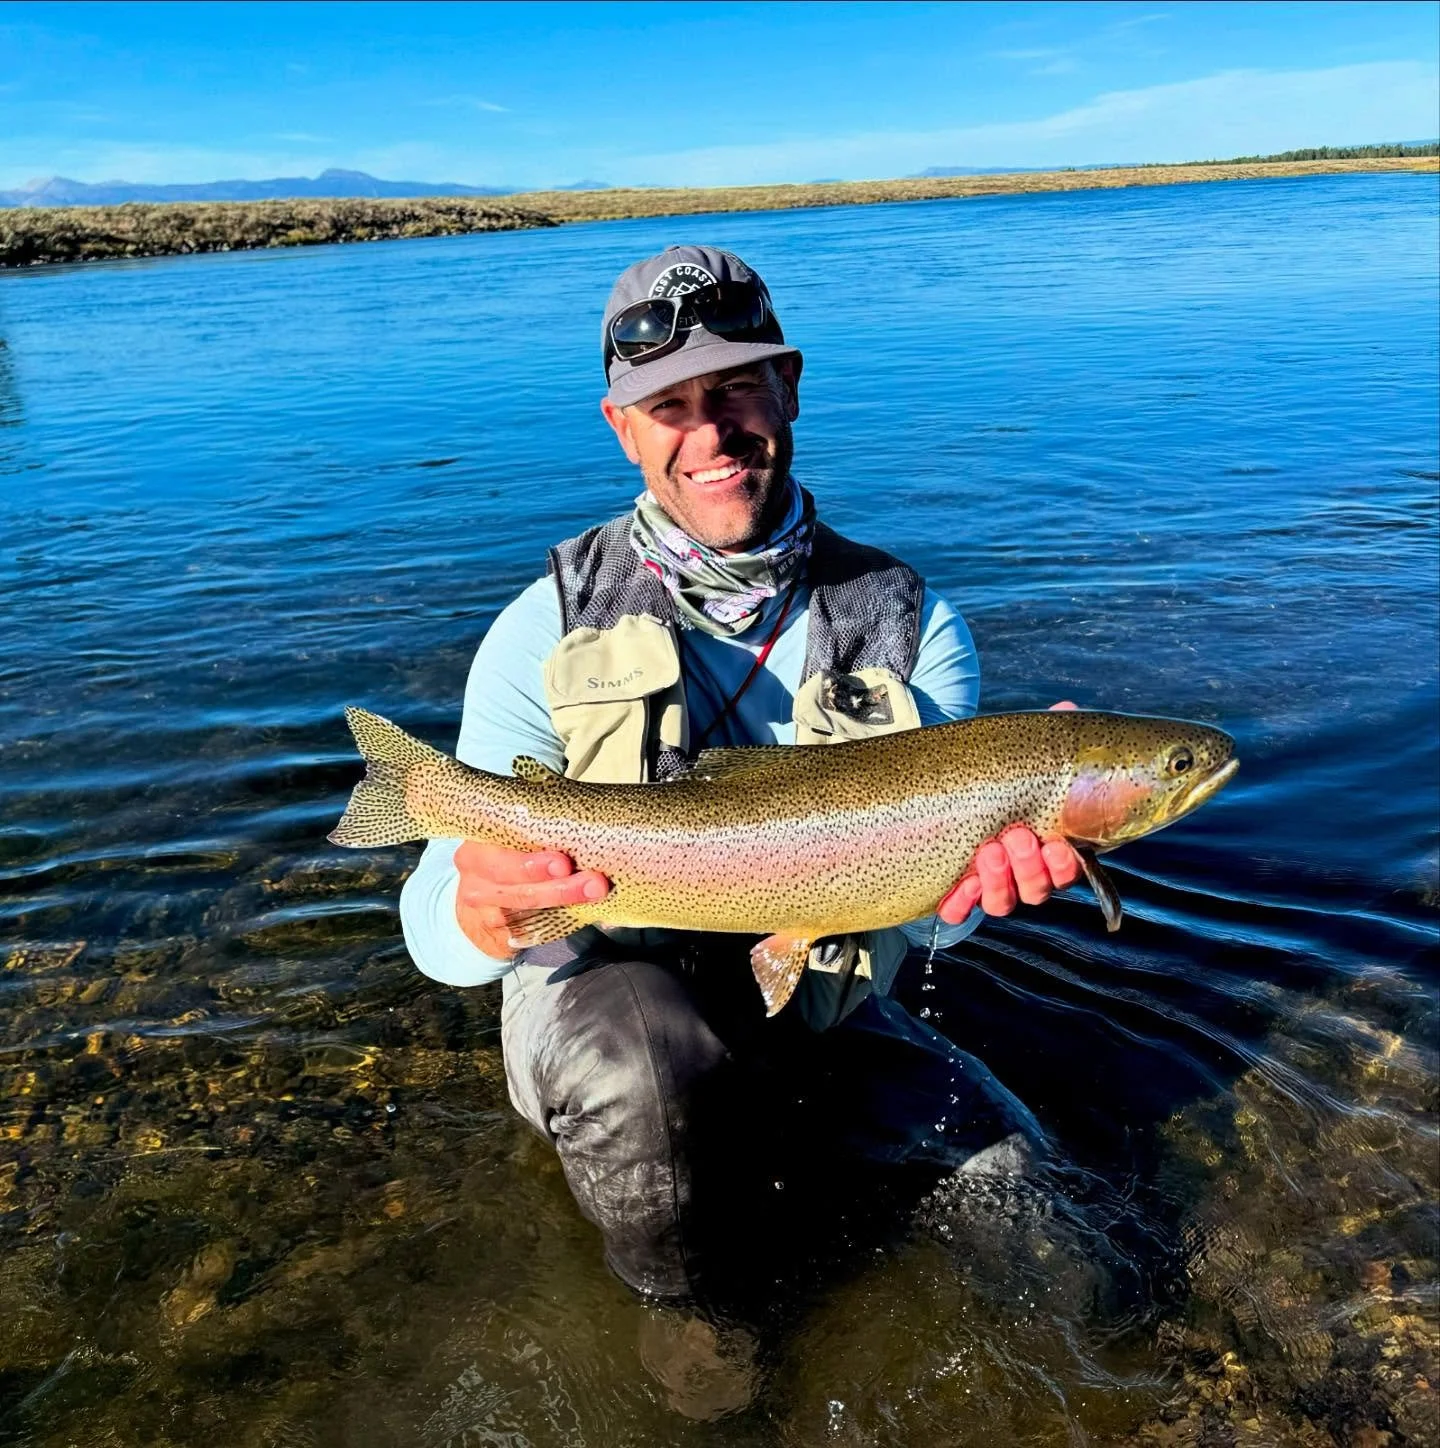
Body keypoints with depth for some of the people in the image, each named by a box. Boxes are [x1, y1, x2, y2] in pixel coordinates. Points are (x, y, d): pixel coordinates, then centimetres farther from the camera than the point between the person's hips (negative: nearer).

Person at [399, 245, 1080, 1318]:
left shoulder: (909, 623, -8)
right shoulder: (551, 627, -13)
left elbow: (914, 909, -14)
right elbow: (434, 929, -15)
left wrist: (971, 869, -38)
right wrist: (476, 913, -40)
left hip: (819, 1021, 3)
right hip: (603, 990, -2)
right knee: (636, 1060, -35)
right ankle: (676, 1316, -1)